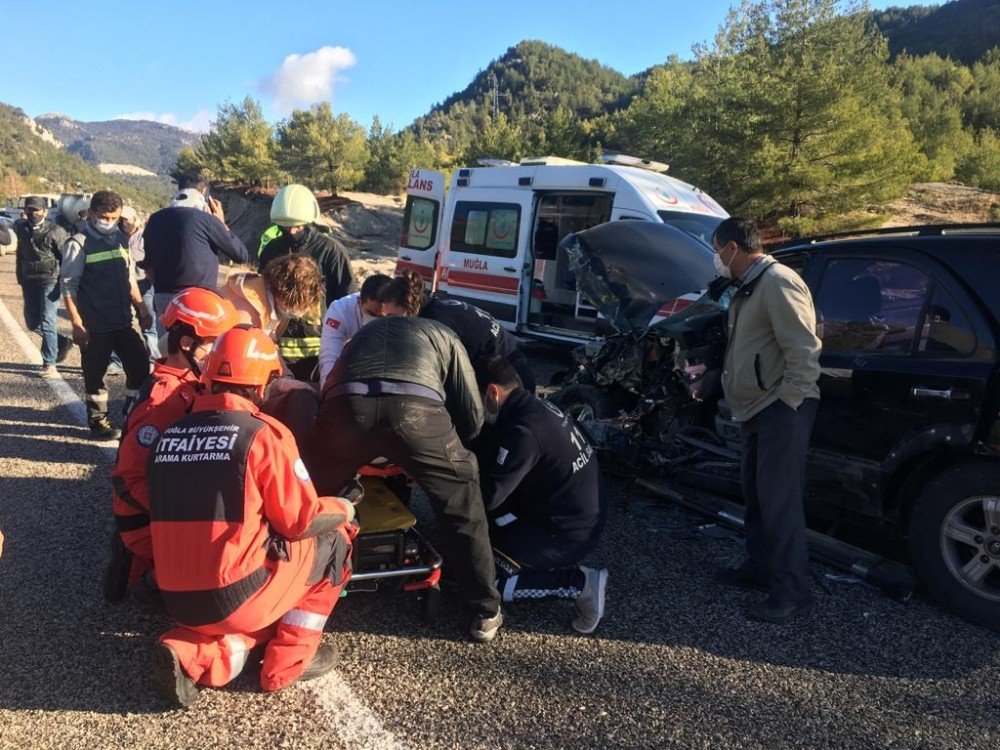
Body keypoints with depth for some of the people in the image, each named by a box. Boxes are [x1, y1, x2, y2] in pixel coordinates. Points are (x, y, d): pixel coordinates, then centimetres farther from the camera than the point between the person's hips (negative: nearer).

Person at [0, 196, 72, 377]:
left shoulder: (55, 231, -7)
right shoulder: (21, 227, 9)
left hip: (50, 282, -6)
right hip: (29, 281, 6)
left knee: (46, 322, -9)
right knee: (32, 323, 10)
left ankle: (49, 364, -3)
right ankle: (62, 342, 30)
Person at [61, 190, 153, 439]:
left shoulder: (120, 239, 11)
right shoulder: (78, 244, -8)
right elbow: (68, 286, -11)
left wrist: (141, 309, 13)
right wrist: (77, 323, -16)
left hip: (123, 321, 6)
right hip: (94, 325, -6)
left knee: (140, 365, 6)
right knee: (95, 373, 5)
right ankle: (98, 421, 19)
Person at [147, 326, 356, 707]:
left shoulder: (169, 434, 7)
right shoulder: (263, 434, -11)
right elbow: (302, 521, -7)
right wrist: (343, 509, 13)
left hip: (177, 600, 6)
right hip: (238, 596, -6)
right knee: (335, 536, 12)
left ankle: (193, 654, 6)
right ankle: (288, 663, 13)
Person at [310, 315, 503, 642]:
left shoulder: (363, 333, 45)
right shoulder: (443, 336, 36)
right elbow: (473, 415, 28)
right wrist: (443, 451, 46)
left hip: (346, 404, 2)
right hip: (416, 405, -2)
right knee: (462, 507, 19)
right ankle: (486, 613, 26)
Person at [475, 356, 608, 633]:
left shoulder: (524, 432, -26)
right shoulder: (537, 407, 3)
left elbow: (488, 496, -21)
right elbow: (491, 462, 14)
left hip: (568, 533, -9)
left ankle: (580, 583, -5)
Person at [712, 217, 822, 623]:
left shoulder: (778, 282, -16)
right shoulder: (750, 287, 17)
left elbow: (804, 351, -21)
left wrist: (788, 404, -20)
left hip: (782, 410, -11)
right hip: (759, 409, 11)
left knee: (779, 500, -7)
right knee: (756, 493, 18)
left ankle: (791, 592, 1)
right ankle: (760, 567, 31)